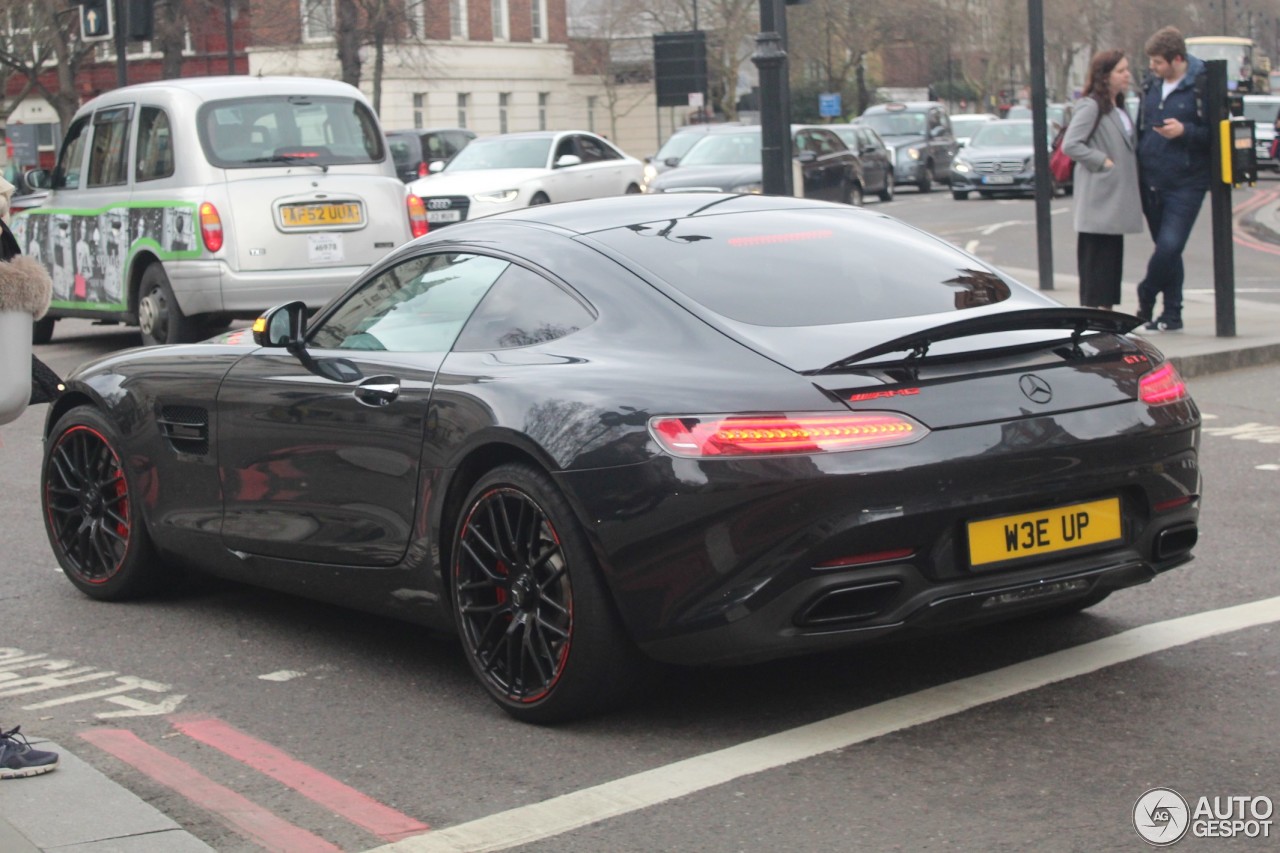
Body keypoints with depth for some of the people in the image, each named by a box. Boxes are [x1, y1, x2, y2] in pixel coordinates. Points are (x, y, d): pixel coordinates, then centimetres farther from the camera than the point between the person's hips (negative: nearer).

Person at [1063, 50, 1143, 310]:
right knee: (1095, 256, -8)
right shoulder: (1090, 107, -11)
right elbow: (1070, 145, -19)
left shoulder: (1118, 108, 18)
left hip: (1116, 198, 9)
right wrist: (1102, 161, -18)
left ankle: (1106, 309, 17)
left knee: (1112, 257, 11)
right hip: (1098, 200, -9)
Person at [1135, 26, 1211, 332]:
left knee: (1169, 247, -14)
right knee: (1166, 250, 11)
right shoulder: (1151, 86, 10)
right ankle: (1171, 313, 18)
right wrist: (1137, 174, 13)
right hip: (1151, 184, 6)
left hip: (1185, 184, -6)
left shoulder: (1203, 86, -9)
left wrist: (1184, 131, -21)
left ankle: (1146, 298, 8)